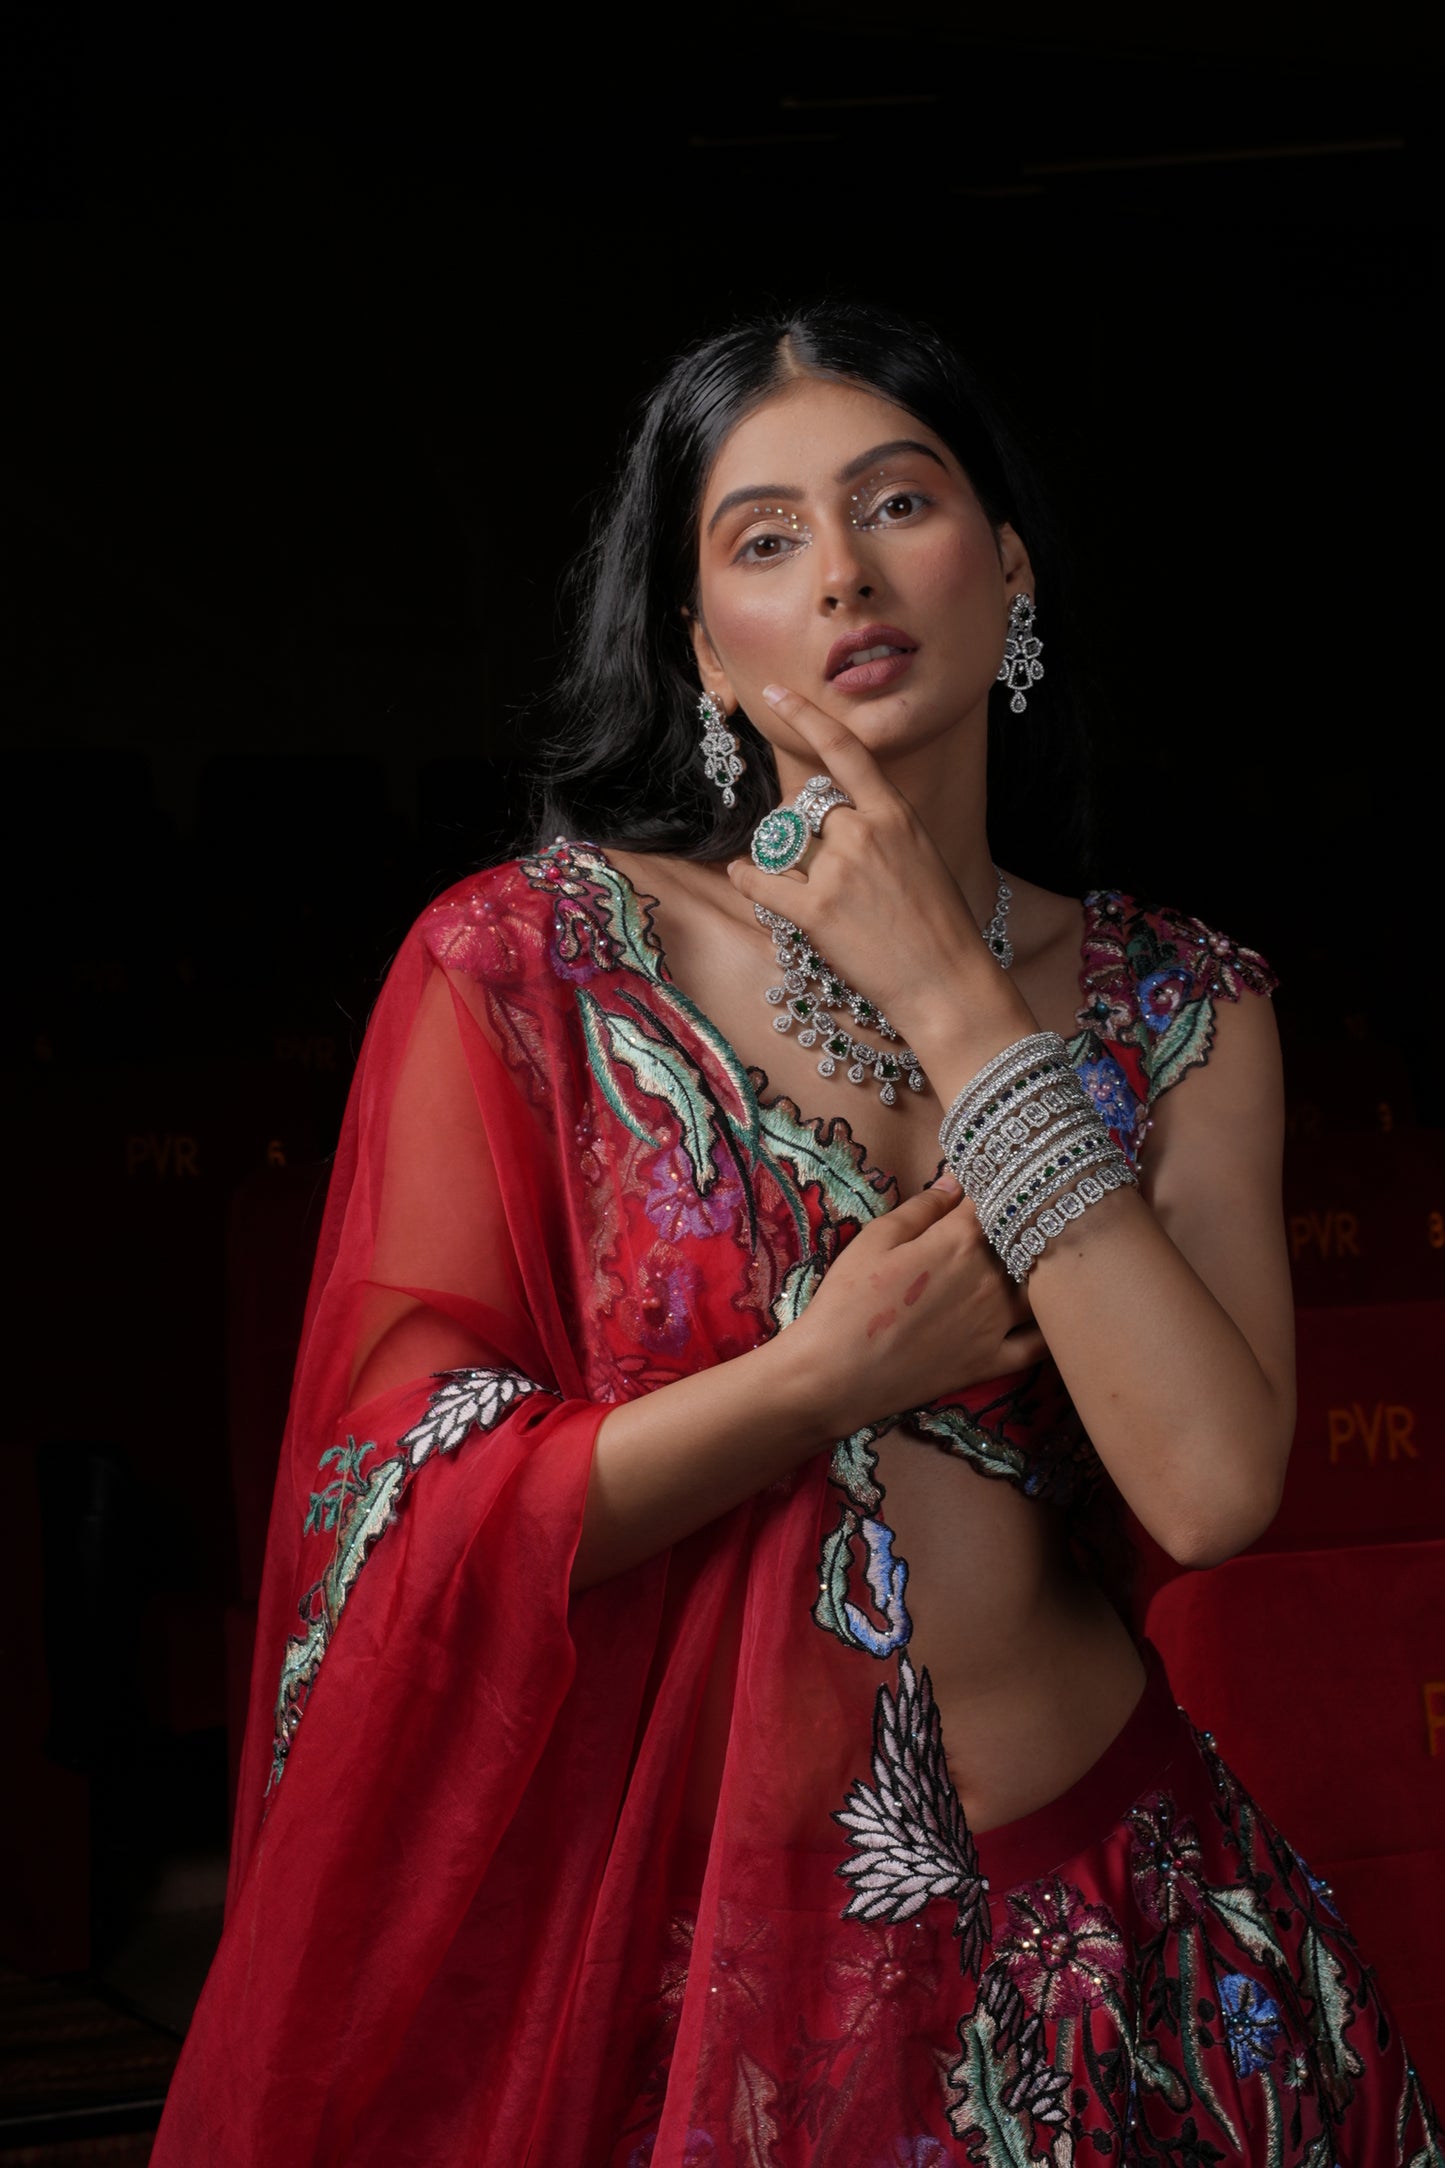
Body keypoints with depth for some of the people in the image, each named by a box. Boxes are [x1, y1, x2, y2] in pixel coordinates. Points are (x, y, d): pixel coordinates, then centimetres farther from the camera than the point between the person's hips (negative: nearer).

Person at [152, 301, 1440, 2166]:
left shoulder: (1176, 1009, 0)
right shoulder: (523, 963, -6)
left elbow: (1211, 1485, -15)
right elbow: (409, 1510, -9)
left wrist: (953, 1000, -13)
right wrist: (833, 1372, -15)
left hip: (1074, 1916, 2)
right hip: (660, 1926, -2)